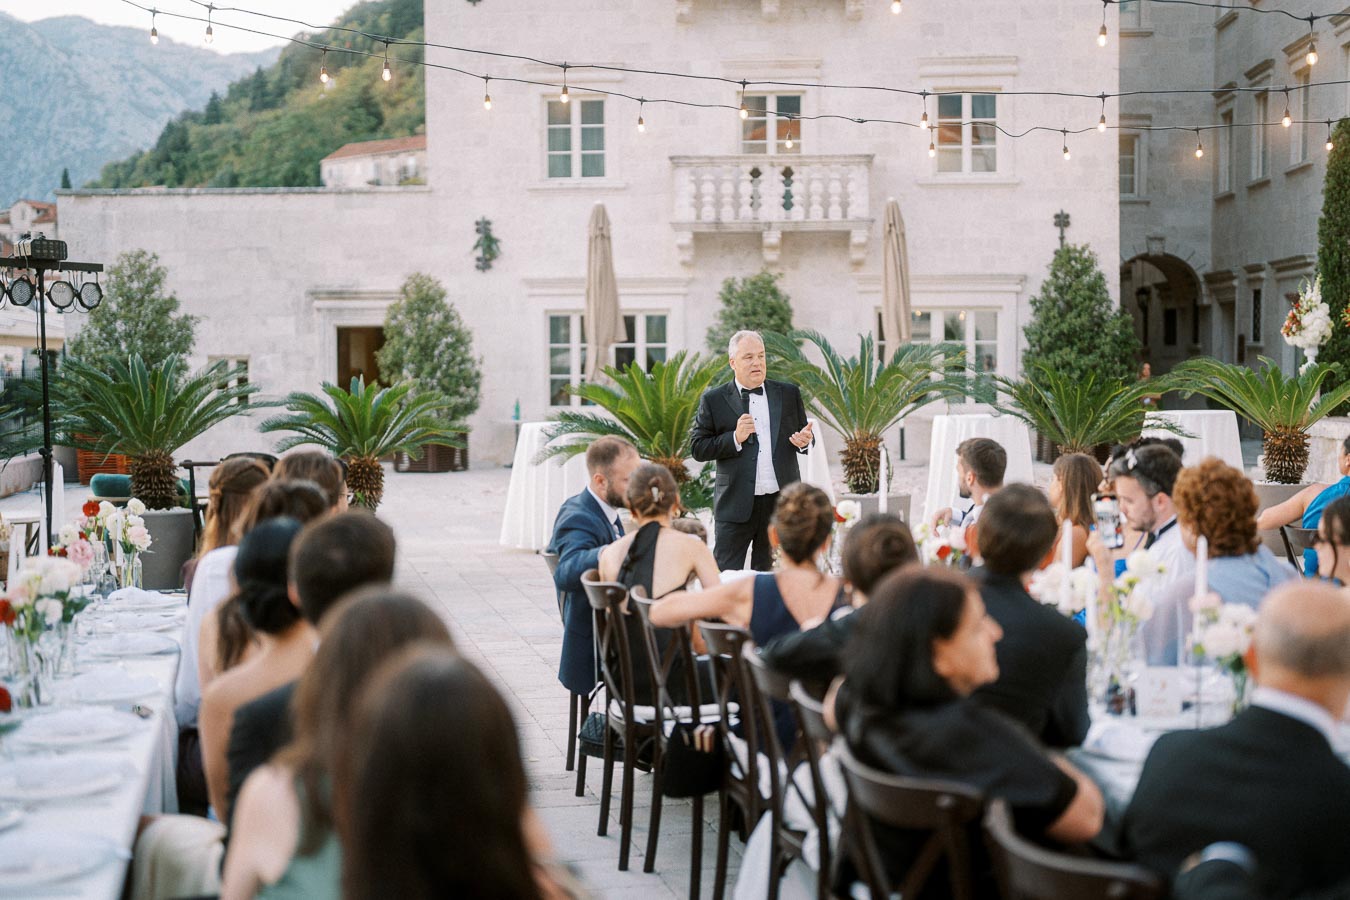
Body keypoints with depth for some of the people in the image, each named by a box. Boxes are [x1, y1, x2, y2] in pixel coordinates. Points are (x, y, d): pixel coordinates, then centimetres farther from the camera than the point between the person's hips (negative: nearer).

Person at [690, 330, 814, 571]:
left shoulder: (789, 394, 10)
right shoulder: (714, 400, 2)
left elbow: (804, 436, 18)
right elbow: (698, 448, -1)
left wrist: (804, 441, -6)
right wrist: (735, 438, -14)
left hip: (780, 503, 3)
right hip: (735, 504, -3)